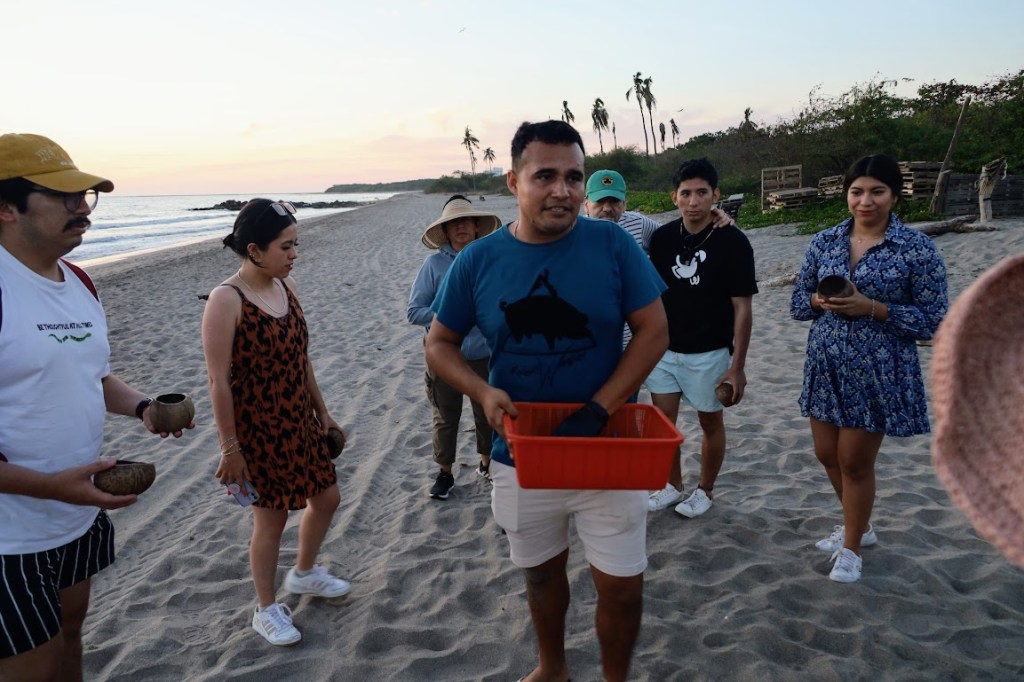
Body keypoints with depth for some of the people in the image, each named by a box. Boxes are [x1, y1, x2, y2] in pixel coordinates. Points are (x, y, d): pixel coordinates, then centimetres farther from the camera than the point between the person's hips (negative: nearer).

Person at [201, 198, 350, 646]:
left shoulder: (286, 285, 2)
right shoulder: (226, 300, -20)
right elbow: (218, 380, -19)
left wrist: (322, 412, 14)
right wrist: (230, 448, -17)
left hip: (299, 421, 7)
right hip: (257, 429, -7)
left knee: (327, 497, 17)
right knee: (272, 517, 7)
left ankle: (304, 572, 44)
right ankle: (266, 610, 30)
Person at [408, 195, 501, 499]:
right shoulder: (435, 263, -8)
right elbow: (414, 311, -9)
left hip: (484, 353, 1)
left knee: (487, 412, 17)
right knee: (445, 417, 13)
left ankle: (487, 463, 40)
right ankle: (445, 472, 31)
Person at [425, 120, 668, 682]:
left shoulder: (612, 244, -10)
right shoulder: (478, 261, -6)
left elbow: (653, 331, -8)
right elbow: (439, 344, 2)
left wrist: (597, 411, -19)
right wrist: (482, 391, -17)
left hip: (606, 454, -1)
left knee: (622, 587, 5)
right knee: (541, 573, 21)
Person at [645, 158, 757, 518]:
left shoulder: (733, 241, -13)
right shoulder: (662, 237, -1)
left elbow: (742, 308, -11)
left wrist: (738, 364, -14)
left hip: (709, 352, -4)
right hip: (665, 348, 4)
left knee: (711, 422, 11)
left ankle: (704, 490, 31)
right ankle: (673, 485, 31)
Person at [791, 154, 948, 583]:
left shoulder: (917, 249, -10)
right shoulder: (824, 242, 2)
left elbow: (932, 321, -10)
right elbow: (798, 303, 7)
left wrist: (871, 308, -22)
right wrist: (821, 301, -15)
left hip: (878, 373, -5)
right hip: (825, 366, 5)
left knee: (856, 462, 5)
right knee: (827, 454, 16)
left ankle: (852, 547, 30)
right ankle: (859, 526, 42)